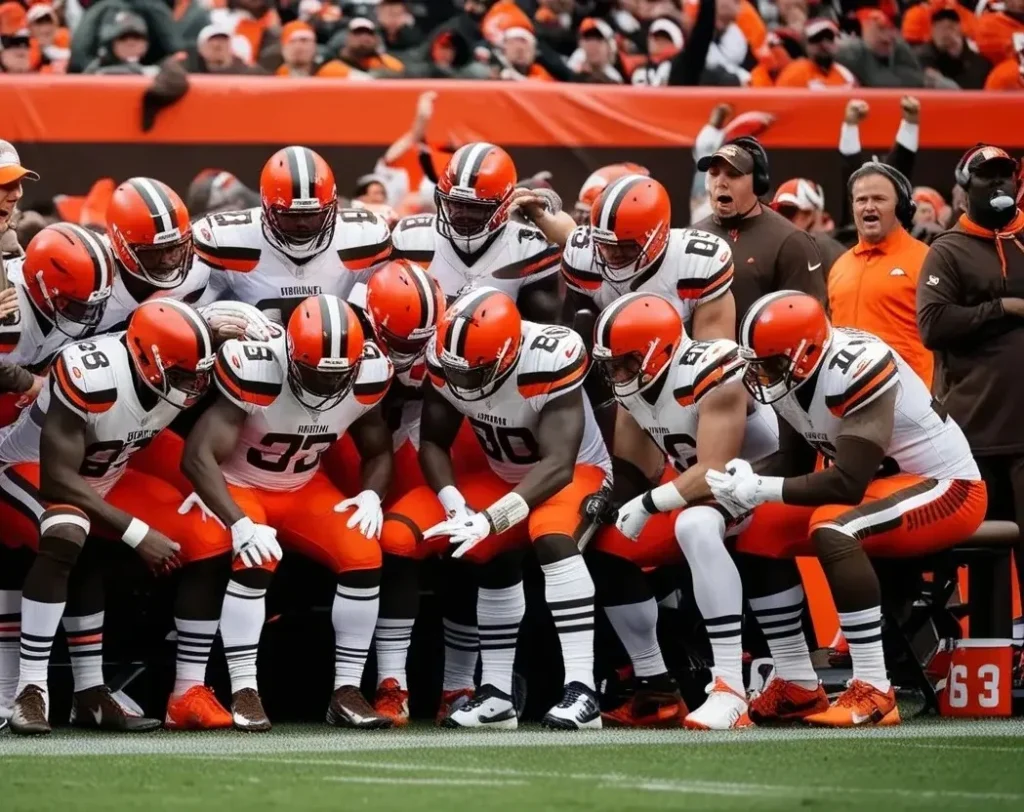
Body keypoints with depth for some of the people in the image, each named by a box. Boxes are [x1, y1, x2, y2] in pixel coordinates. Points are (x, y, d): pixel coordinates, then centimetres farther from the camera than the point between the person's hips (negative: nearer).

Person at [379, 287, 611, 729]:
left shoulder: (548, 363, -34)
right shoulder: (447, 360, -19)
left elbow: (557, 465, -36)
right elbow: (433, 442, -8)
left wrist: (490, 520, -45)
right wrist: (456, 506, -27)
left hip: (574, 471, -6)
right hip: (504, 476, 6)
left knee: (551, 535, -37)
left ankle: (582, 690, -39)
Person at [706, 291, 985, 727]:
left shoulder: (855, 370, -29)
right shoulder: (796, 375, -3)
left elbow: (848, 484, -30)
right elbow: (793, 458, 8)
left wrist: (760, 489, -28)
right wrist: (741, 483, -11)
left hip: (947, 488, -10)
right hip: (882, 482, 10)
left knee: (832, 531, -33)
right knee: (759, 534, 0)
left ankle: (874, 691, -30)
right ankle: (798, 686, 6)